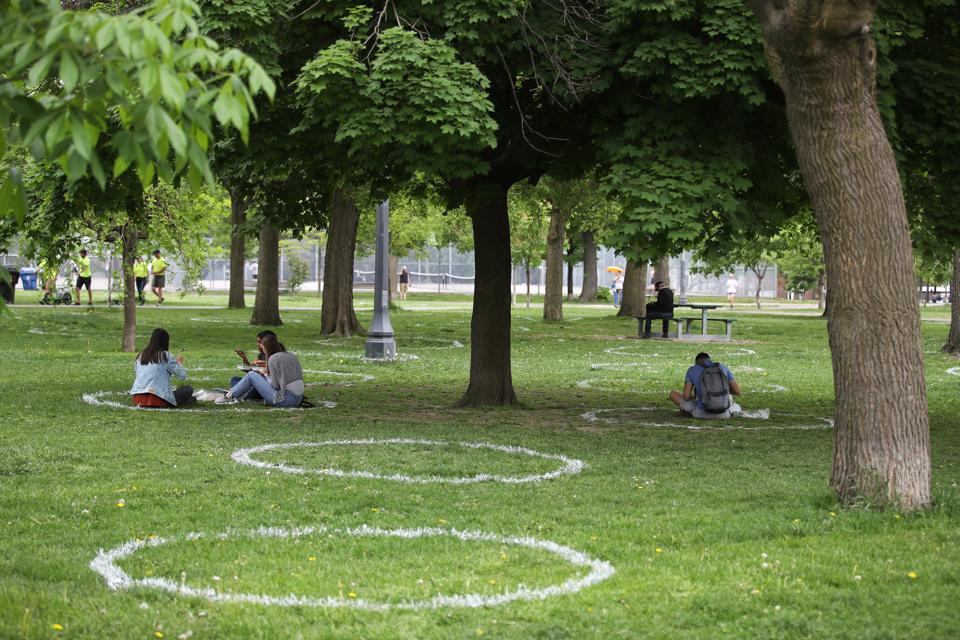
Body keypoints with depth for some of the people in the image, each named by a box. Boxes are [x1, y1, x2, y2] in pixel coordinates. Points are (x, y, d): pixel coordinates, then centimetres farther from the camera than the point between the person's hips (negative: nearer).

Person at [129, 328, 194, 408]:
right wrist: (179, 362, 21)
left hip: (137, 399, 5)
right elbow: (183, 375, -1)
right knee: (188, 389, 11)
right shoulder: (165, 355, -2)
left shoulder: (140, 356, 12)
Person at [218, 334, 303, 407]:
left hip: (286, 399, -8)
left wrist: (266, 376, 9)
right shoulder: (291, 355, 13)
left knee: (251, 375, 4)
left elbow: (275, 385, -12)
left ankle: (230, 396, 18)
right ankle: (242, 397, 38)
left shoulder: (273, 358, -11)